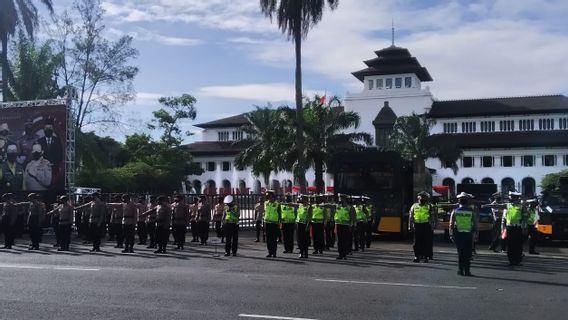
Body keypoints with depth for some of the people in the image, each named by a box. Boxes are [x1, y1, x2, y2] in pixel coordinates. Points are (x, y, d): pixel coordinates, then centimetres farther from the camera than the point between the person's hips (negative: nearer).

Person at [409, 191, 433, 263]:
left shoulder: (429, 207, 6)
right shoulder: (414, 206, 10)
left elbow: (432, 217, 4)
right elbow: (411, 217, 11)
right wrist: (410, 226, 5)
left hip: (426, 225, -2)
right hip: (417, 226, 2)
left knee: (426, 242, 0)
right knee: (417, 242, 3)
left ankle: (426, 256, 7)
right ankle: (417, 256, 8)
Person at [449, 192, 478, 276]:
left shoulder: (455, 211, -3)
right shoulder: (471, 211, -6)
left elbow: (451, 224, -2)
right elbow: (475, 224, -3)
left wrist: (451, 234, 4)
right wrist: (475, 233, 6)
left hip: (458, 234, 1)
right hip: (468, 234, -1)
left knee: (460, 253, 12)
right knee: (467, 254, 7)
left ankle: (460, 270, 12)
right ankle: (467, 271, 6)